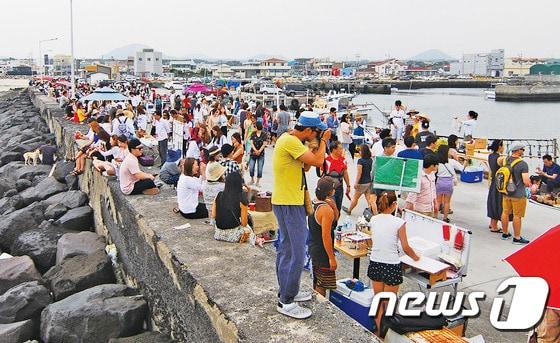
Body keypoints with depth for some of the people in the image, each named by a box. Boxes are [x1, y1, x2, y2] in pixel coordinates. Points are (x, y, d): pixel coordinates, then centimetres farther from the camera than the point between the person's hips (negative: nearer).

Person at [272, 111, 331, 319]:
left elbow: (306, 166, 13)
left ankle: (286, 292, 31)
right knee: (296, 254, -6)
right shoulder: (290, 141, -20)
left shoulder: (290, 140, 12)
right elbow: (318, 161, -23)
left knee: (286, 250, 19)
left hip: (287, 202, 11)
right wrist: (324, 141, -7)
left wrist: (318, 144, 6)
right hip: (289, 204, -11)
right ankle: (286, 302, 2)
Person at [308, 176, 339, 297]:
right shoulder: (326, 209, -24)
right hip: (323, 252, -9)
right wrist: (332, 258, -19)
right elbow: (326, 236, -25)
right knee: (322, 286, 4)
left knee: (317, 282, 23)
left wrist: (333, 205, -7)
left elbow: (335, 218, 12)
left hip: (313, 247, 9)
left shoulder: (313, 203, 3)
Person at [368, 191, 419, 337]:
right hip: (392, 266, -4)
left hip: (375, 264, 4)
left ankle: (378, 332, 30)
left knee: (378, 301, 20)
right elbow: (406, 248, -7)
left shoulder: (373, 220, -3)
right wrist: (415, 257, 12)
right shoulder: (399, 223, -15)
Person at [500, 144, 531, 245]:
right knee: (517, 216, 3)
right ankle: (517, 238, 11)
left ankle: (505, 233, 29)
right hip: (518, 194, -6)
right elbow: (526, 181, -20)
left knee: (505, 213, 16)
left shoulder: (505, 161, -1)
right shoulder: (523, 164, -19)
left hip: (506, 192, 6)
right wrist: (529, 184, 1)